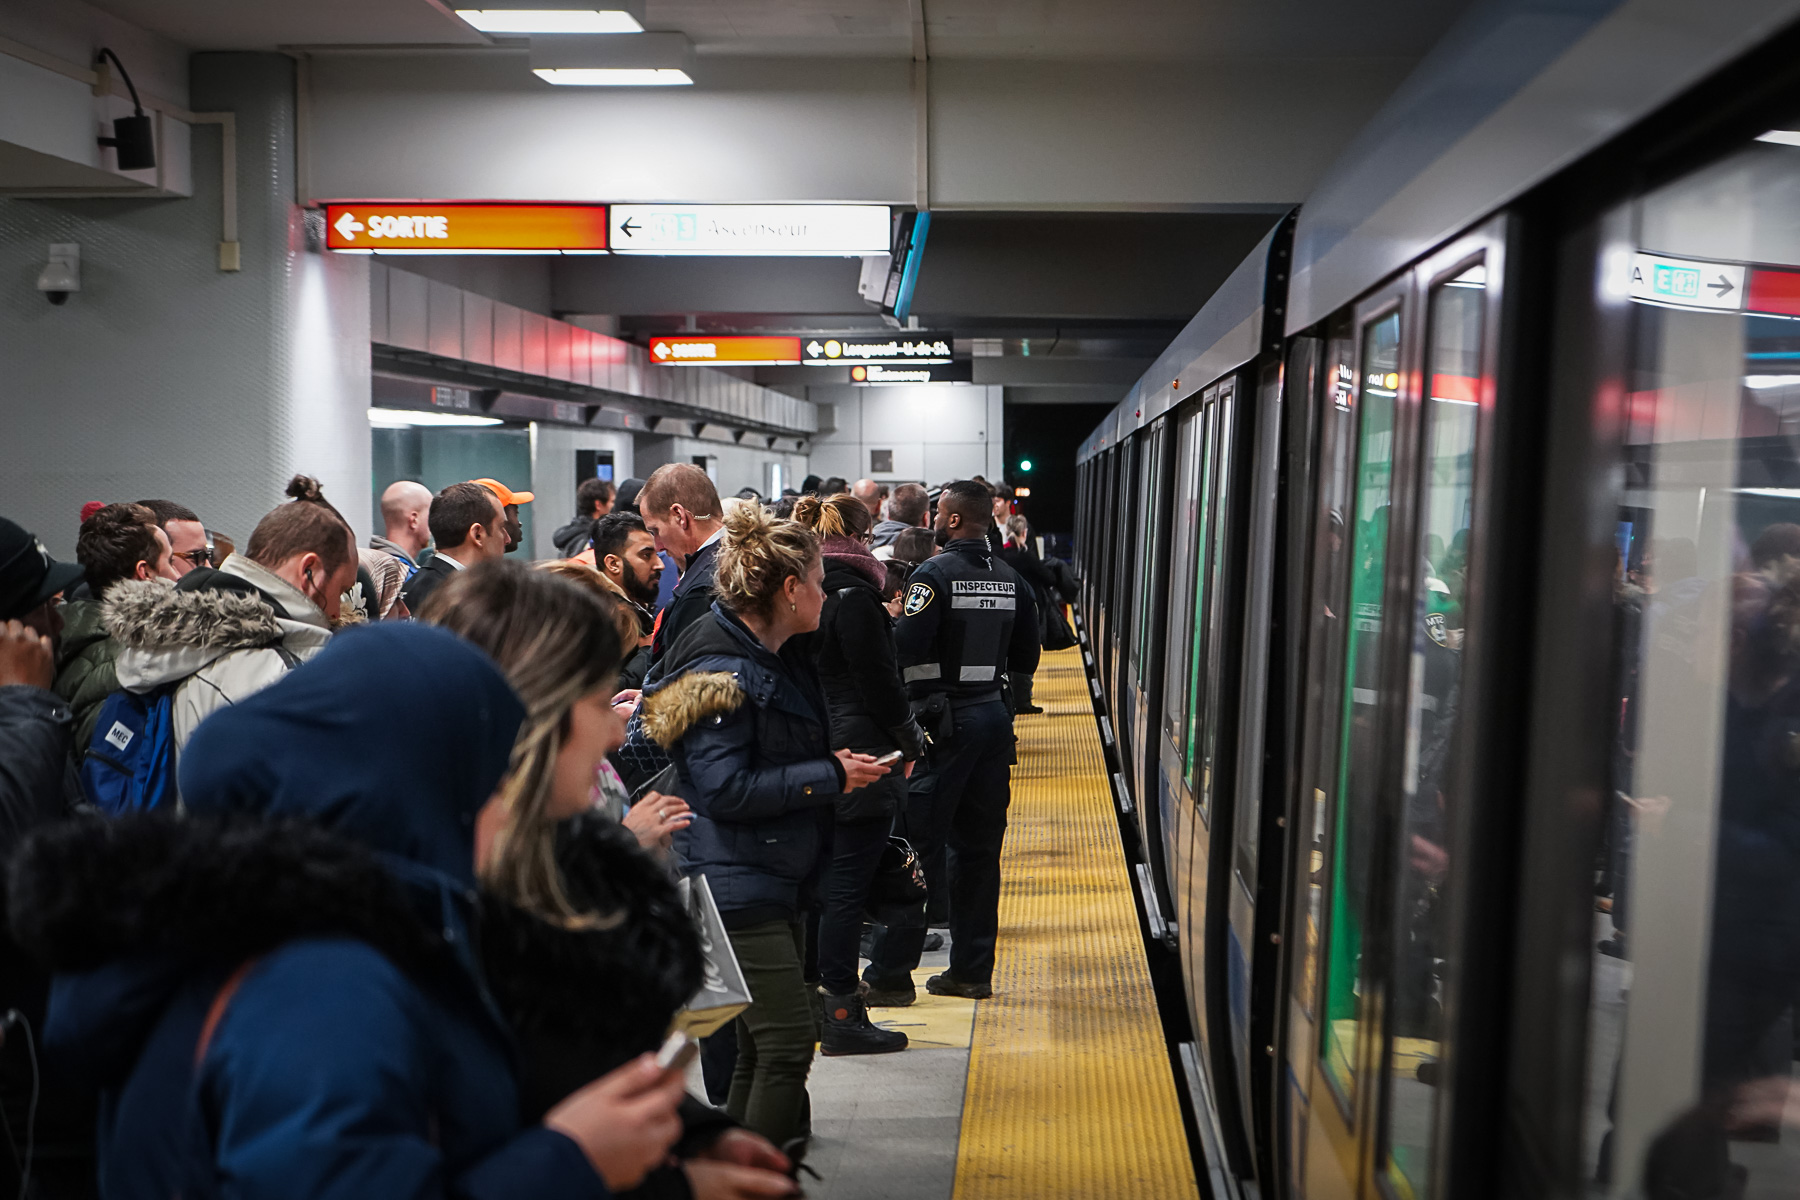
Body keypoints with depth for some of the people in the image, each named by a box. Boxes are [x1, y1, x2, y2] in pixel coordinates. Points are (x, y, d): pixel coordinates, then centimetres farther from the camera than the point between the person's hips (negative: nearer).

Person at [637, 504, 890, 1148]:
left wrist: (839, 765, 8)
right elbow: (724, 788, -23)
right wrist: (829, 776, -18)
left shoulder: (783, 656, 13)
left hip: (776, 879, 10)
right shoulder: (720, 670, -18)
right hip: (735, 886, -10)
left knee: (761, 1044, 17)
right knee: (787, 1041, -10)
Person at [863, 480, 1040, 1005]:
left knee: (919, 843, -2)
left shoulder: (935, 574, -12)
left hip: (945, 720, -6)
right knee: (979, 847, 11)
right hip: (994, 717, 6)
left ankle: (890, 975, 2)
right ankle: (971, 970, 18)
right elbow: (1026, 657, 12)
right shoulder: (1010, 579, 8)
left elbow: (908, 651, -20)